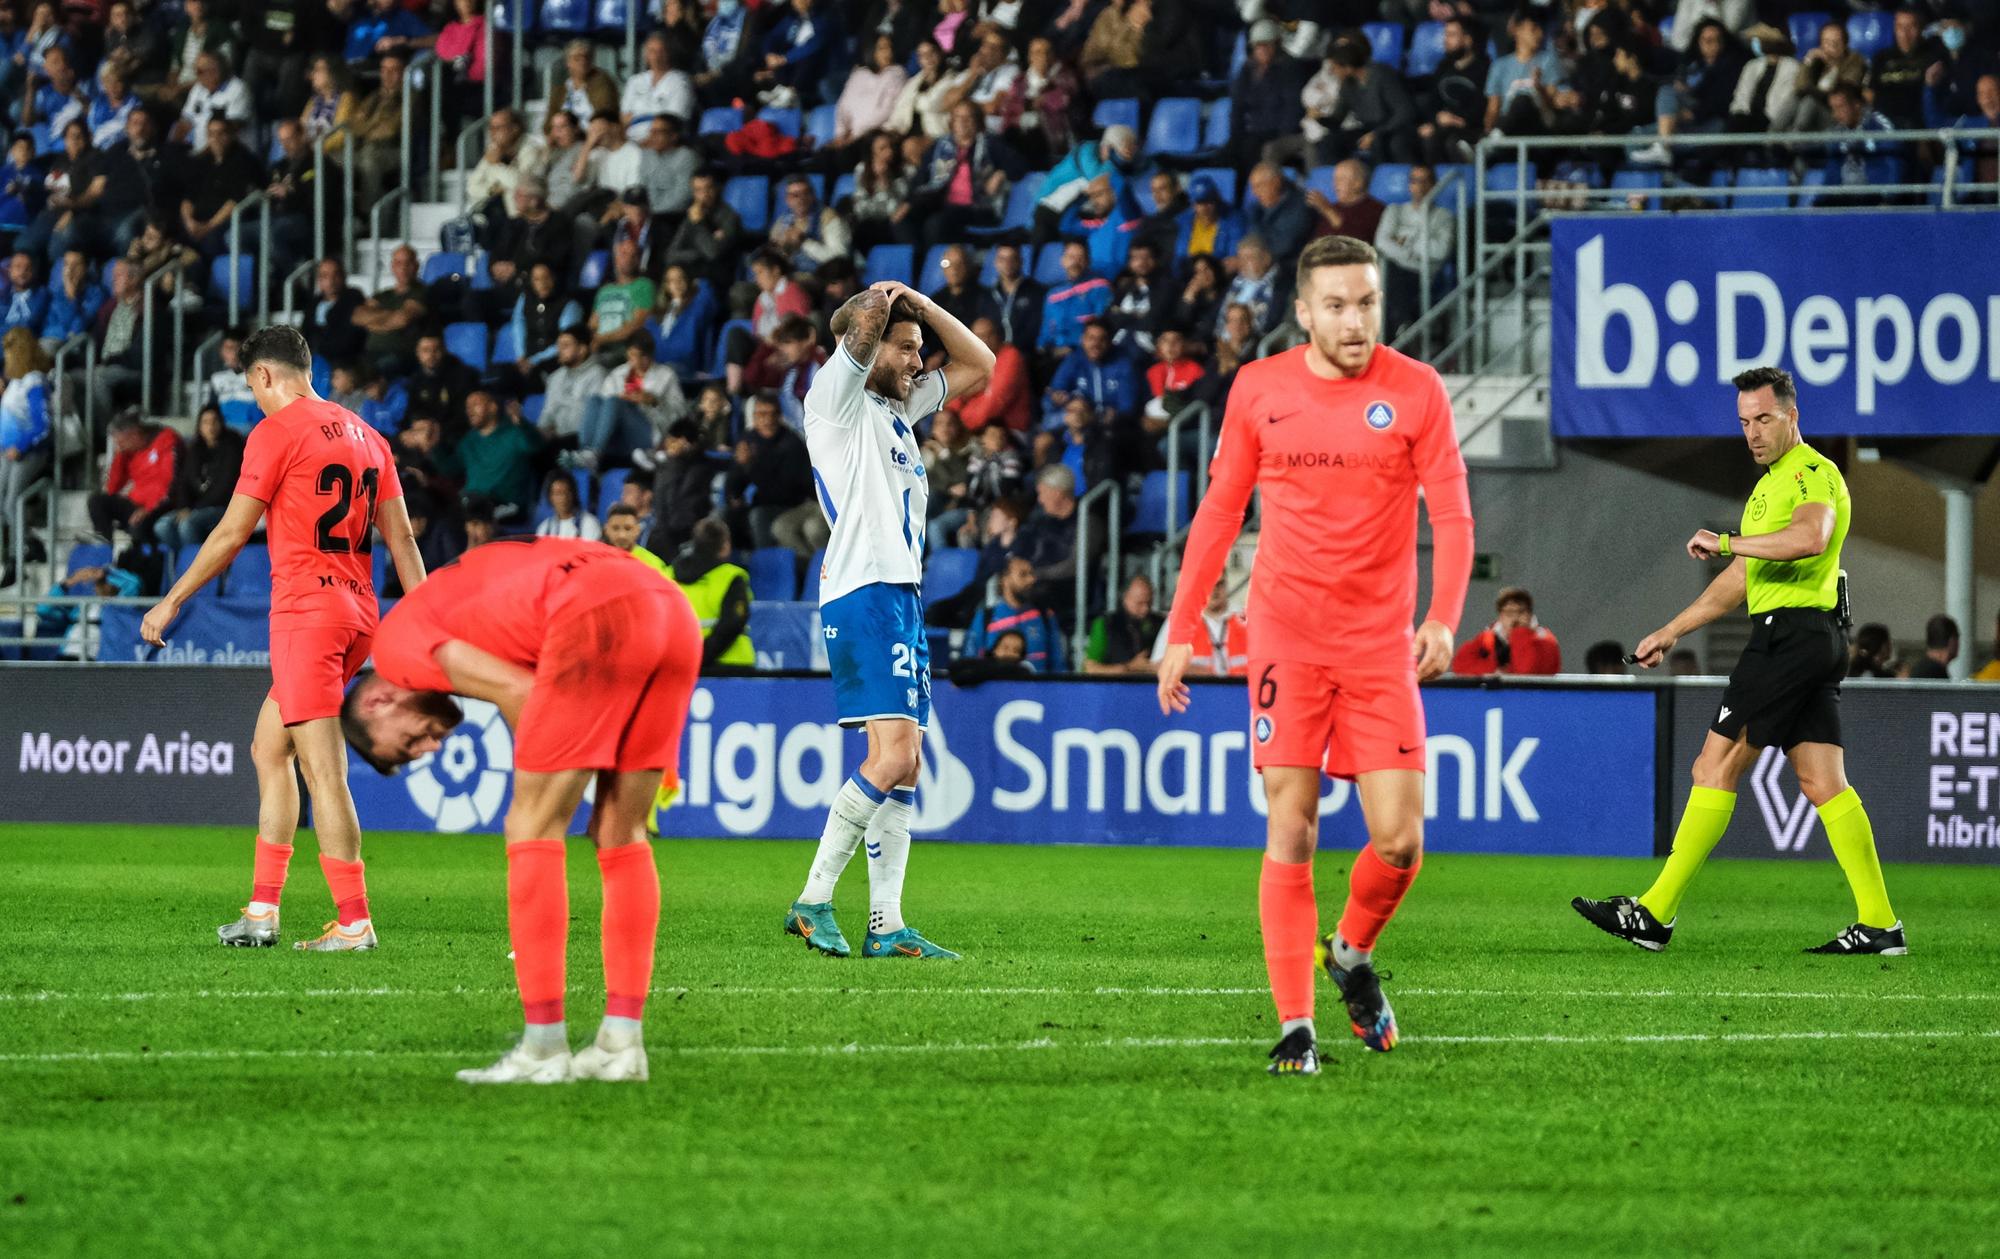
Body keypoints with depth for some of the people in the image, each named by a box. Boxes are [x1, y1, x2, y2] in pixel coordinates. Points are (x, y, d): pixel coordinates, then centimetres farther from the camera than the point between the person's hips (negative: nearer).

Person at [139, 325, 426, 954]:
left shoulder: (276, 431, -7)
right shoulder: (365, 435, 15)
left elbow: (232, 533, -5)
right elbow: (402, 538, 14)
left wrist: (172, 601, 5)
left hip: (305, 608, -8)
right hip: (359, 610, 8)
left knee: (323, 771, -8)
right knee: (269, 749, 17)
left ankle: (354, 920, -11)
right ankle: (262, 911, 16)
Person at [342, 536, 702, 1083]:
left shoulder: (397, 637, 13)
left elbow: (519, 693, 1)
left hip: (600, 618, -8)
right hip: (676, 613, 8)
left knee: (532, 830, 3)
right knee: (622, 837, 16)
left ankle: (544, 1048, 2)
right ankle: (622, 1043, 15)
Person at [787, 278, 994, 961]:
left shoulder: (898, 407, 23)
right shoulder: (837, 396, -2)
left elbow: (979, 364, 26)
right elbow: (867, 320, -21)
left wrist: (919, 302, 16)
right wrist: (883, 301, -5)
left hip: (904, 596, 9)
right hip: (862, 593, -9)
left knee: (904, 766, 4)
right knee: (892, 754, -18)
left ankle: (887, 926, 2)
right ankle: (813, 901, -15)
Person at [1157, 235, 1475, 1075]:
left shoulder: (1415, 391, 0)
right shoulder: (1258, 390, 4)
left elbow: (1451, 516, -1)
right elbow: (1219, 510, 12)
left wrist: (1442, 618, -16)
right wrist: (1183, 629, 8)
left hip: (1380, 642, 0)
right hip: (1286, 635, 0)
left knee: (1399, 840, -5)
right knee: (1290, 833, -7)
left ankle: (1353, 956, 25)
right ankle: (1295, 1028, -4)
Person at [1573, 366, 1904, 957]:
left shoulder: (1813, 474, -8)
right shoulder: (1769, 486, 24)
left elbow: (1810, 537, -30)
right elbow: (1738, 582, 31)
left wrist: (1726, 542, -23)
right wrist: (1671, 631, 29)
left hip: (1791, 636, -10)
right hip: (1808, 642, 10)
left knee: (1715, 769, -8)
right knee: (1823, 782, 4)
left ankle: (1655, 913, -7)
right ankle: (1879, 924, -1)